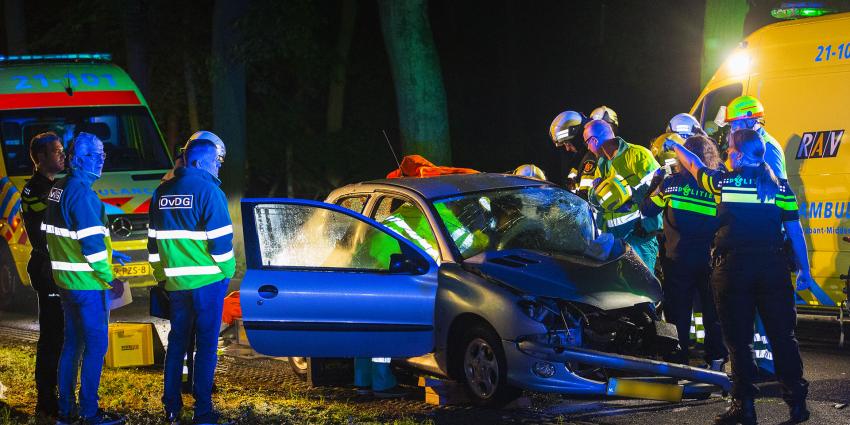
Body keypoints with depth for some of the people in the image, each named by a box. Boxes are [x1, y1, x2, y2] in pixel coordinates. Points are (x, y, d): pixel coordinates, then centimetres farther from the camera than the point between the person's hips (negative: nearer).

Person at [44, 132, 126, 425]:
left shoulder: (58, 190, 11)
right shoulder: (81, 193, -19)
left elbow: (50, 235, 17)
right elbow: (91, 243, -22)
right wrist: (110, 279, -15)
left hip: (65, 280, 10)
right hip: (87, 283, -10)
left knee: (73, 343, 15)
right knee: (96, 345, -3)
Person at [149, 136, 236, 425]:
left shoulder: (162, 193, 8)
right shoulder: (208, 191, -13)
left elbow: (154, 241, 13)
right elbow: (221, 239, -14)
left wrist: (162, 275, 21)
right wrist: (227, 271, -1)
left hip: (175, 282, 6)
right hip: (207, 280, -6)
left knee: (177, 341, 15)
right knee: (206, 344, 0)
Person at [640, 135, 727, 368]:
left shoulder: (671, 182, -6)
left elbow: (647, 210, 3)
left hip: (677, 259, 0)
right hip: (710, 259, 0)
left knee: (678, 313, 10)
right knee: (713, 311, 12)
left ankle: (678, 360, 11)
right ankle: (716, 359, 14)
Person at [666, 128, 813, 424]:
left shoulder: (723, 182, 0)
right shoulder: (780, 187, 4)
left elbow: (694, 166, 20)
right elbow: (794, 231, 4)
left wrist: (675, 147, 39)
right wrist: (804, 270, 12)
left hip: (733, 267, -2)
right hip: (773, 266, 2)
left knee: (738, 338, 4)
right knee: (782, 335, 6)